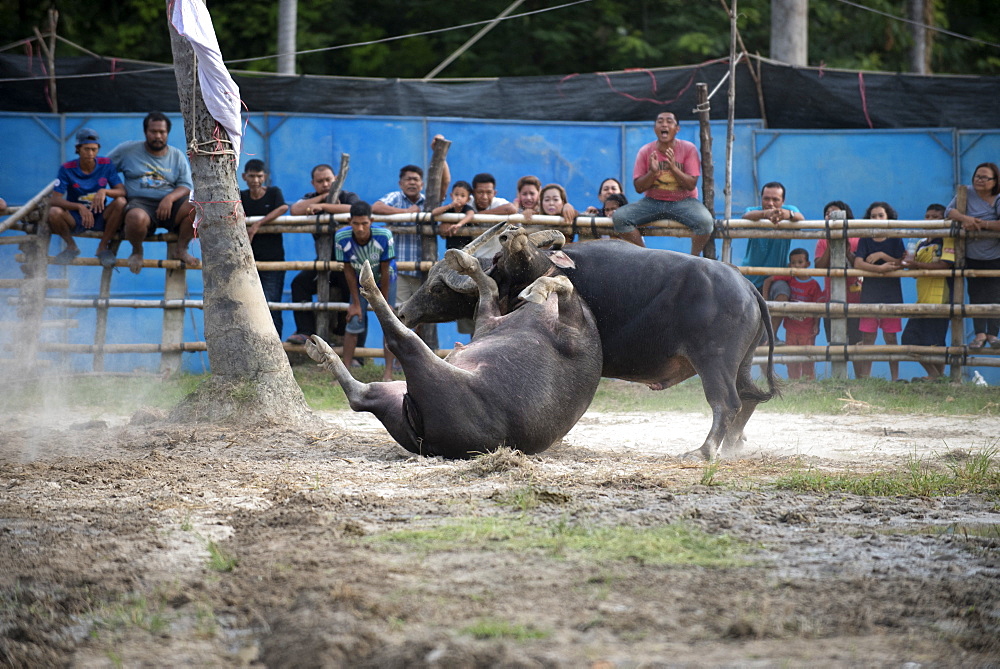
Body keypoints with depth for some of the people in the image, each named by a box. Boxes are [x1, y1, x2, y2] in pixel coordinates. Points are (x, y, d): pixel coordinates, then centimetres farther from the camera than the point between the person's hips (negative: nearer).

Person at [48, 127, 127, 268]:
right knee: (54, 212, -32)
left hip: (100, 218, 1)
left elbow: (122, 191, -11)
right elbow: (54, 200, -19)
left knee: (121, 202, -27)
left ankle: (103, 246, -7)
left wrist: (104, 191, -34)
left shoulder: (106, 165, -3)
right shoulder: (67, 169, -9)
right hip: (75, 219, -1)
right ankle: (71, 247, 0)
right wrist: (79, 207, -36)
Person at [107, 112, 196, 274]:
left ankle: (181, 250, -6)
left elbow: (187, 186, 7)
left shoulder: (177, 156, 15)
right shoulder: (128, 150, 11)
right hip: (141, 202, -2)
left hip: (170, 205, 2)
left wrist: (170, 198, -15)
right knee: (135, 217, -40)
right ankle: (137, 251, -6)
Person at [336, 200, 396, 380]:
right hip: (360, 282, 1)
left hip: (384, 281, -1)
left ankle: (388, 372, -3)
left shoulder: (384, 236, -35)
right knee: (353, 323, -5)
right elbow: (348, 271, -18)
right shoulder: (342, 238, -30)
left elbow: (385, 271, -23)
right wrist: (356, 303, -12)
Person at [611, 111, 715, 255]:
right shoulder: (645, 152, 1)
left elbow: (691, 185, -9)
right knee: (619, 217, -23)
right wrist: (652, 172, -18)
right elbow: (638, 188, 0)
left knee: (706, 221, -33)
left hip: (683, 201, -2)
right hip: (652, 202, 2)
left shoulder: (688, 149, -3)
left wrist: (673, 167, -24)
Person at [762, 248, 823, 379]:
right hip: (791, 328, 3)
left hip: (807, 329, -3)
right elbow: (768, 281, 4)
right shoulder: (789, 278, 0)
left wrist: (816, 325, -11)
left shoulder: (813, 285, -7)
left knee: (808, 360, -1)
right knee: (792, 360, 7)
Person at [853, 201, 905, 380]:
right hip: (869, 293, 1)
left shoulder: (895, 241, 7)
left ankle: (895, 377, 1)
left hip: (891, 293, -1)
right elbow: (857, 263, -8)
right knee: (868, 337, -2)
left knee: (890, 337, 0)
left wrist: (882, 256, -13)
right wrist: (880, 268, -19)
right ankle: (865, 377, -3)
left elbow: (901, 263, -4)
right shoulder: (865, 241, 7)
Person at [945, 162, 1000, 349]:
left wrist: (982, 224, -26)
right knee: (976, 295, 1)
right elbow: (949, 210, -3)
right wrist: (965, 218, -22)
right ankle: (980, 333, 4)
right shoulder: (967, 194, 2)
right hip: (972, 257, 3)